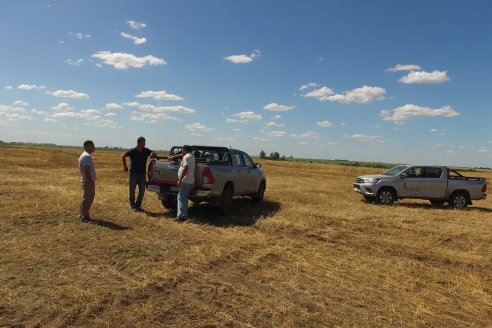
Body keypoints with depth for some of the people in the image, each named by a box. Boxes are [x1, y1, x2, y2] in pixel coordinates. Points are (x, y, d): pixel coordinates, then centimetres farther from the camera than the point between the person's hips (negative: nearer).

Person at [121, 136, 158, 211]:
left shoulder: (146, 151, -1)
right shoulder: (132, 151, -8)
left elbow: (154, 154, 9)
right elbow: (123, 156, 0)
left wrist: (153, 154, -15)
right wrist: (125, 166, 3)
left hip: (142, 174, 3)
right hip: (133, 173, -3)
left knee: (142, 191, 5)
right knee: (132, 190, 3)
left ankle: (138, 205, 20)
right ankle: (132, 205, 19)